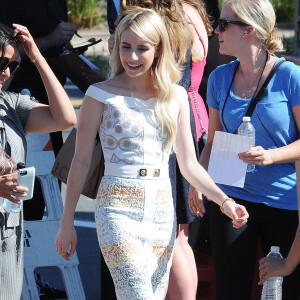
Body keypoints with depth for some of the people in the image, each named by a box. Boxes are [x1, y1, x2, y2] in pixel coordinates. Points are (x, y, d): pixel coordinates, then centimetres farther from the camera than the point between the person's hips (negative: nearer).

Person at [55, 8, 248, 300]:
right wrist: (66, 223, 1)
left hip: (161, 210, 5)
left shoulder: (175, 97, 8)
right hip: (119, 209, -4)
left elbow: (189, 164, 11)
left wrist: (224, 201, -3)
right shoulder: (101, 95, -2)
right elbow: (81, 161, 1)